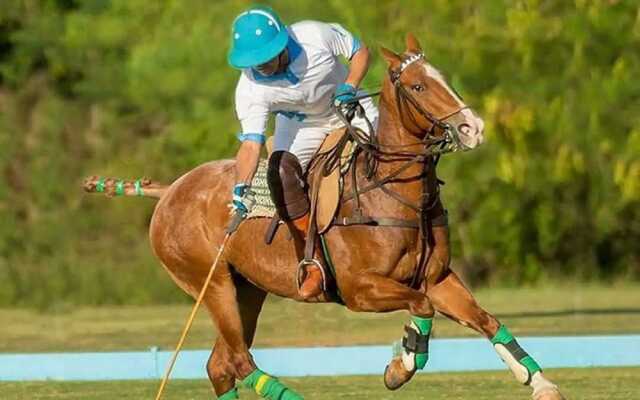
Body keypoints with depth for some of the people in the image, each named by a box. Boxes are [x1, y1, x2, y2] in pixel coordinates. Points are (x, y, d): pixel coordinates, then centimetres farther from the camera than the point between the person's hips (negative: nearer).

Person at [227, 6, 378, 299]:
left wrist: (349, 87, -28)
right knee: (280, 172, -28)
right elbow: (251, 143, -36)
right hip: (300, 126, 0)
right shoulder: (251, 90, -29)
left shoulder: (316, 36, -29)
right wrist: (240, 187, -52)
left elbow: (360, 52, -10)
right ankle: (312, 261, -21)